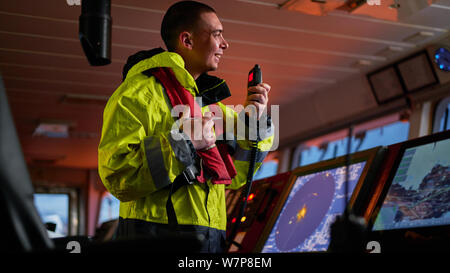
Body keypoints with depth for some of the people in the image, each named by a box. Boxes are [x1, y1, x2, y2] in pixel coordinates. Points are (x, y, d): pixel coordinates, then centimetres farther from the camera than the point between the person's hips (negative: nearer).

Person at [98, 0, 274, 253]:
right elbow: (116, 175, -18)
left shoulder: (211, 101, 15)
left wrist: (254, 120, 3)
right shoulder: (139, 92, -9)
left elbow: (233, 175, 15)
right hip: (159, 235, -7)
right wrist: (184, 143, -21)